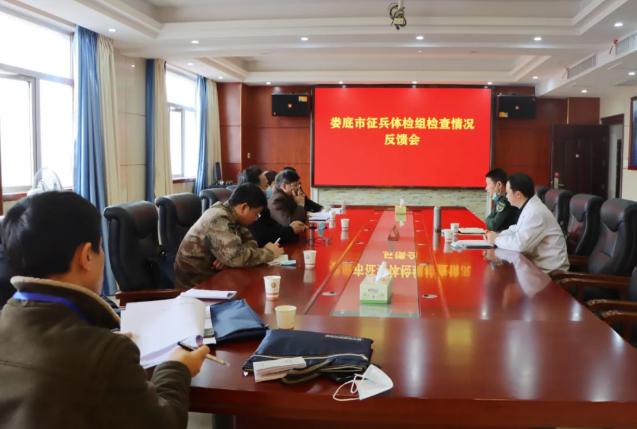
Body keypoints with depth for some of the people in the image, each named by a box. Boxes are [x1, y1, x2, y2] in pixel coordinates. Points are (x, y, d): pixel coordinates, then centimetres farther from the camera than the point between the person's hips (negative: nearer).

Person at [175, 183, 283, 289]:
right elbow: (238, 258, -32)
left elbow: (250, 241, 3)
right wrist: (269, 253, -17)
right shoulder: (218, 221, -24)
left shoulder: (229, 214, 3)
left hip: (212, 275, 8)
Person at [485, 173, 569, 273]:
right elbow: (517, 230, 18)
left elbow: (519, 244, -29)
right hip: (538, 263, 8)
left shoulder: (536, 213, -23)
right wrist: (497, 235, 1)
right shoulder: (529, 207, 6)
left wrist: (496, 240, -12)